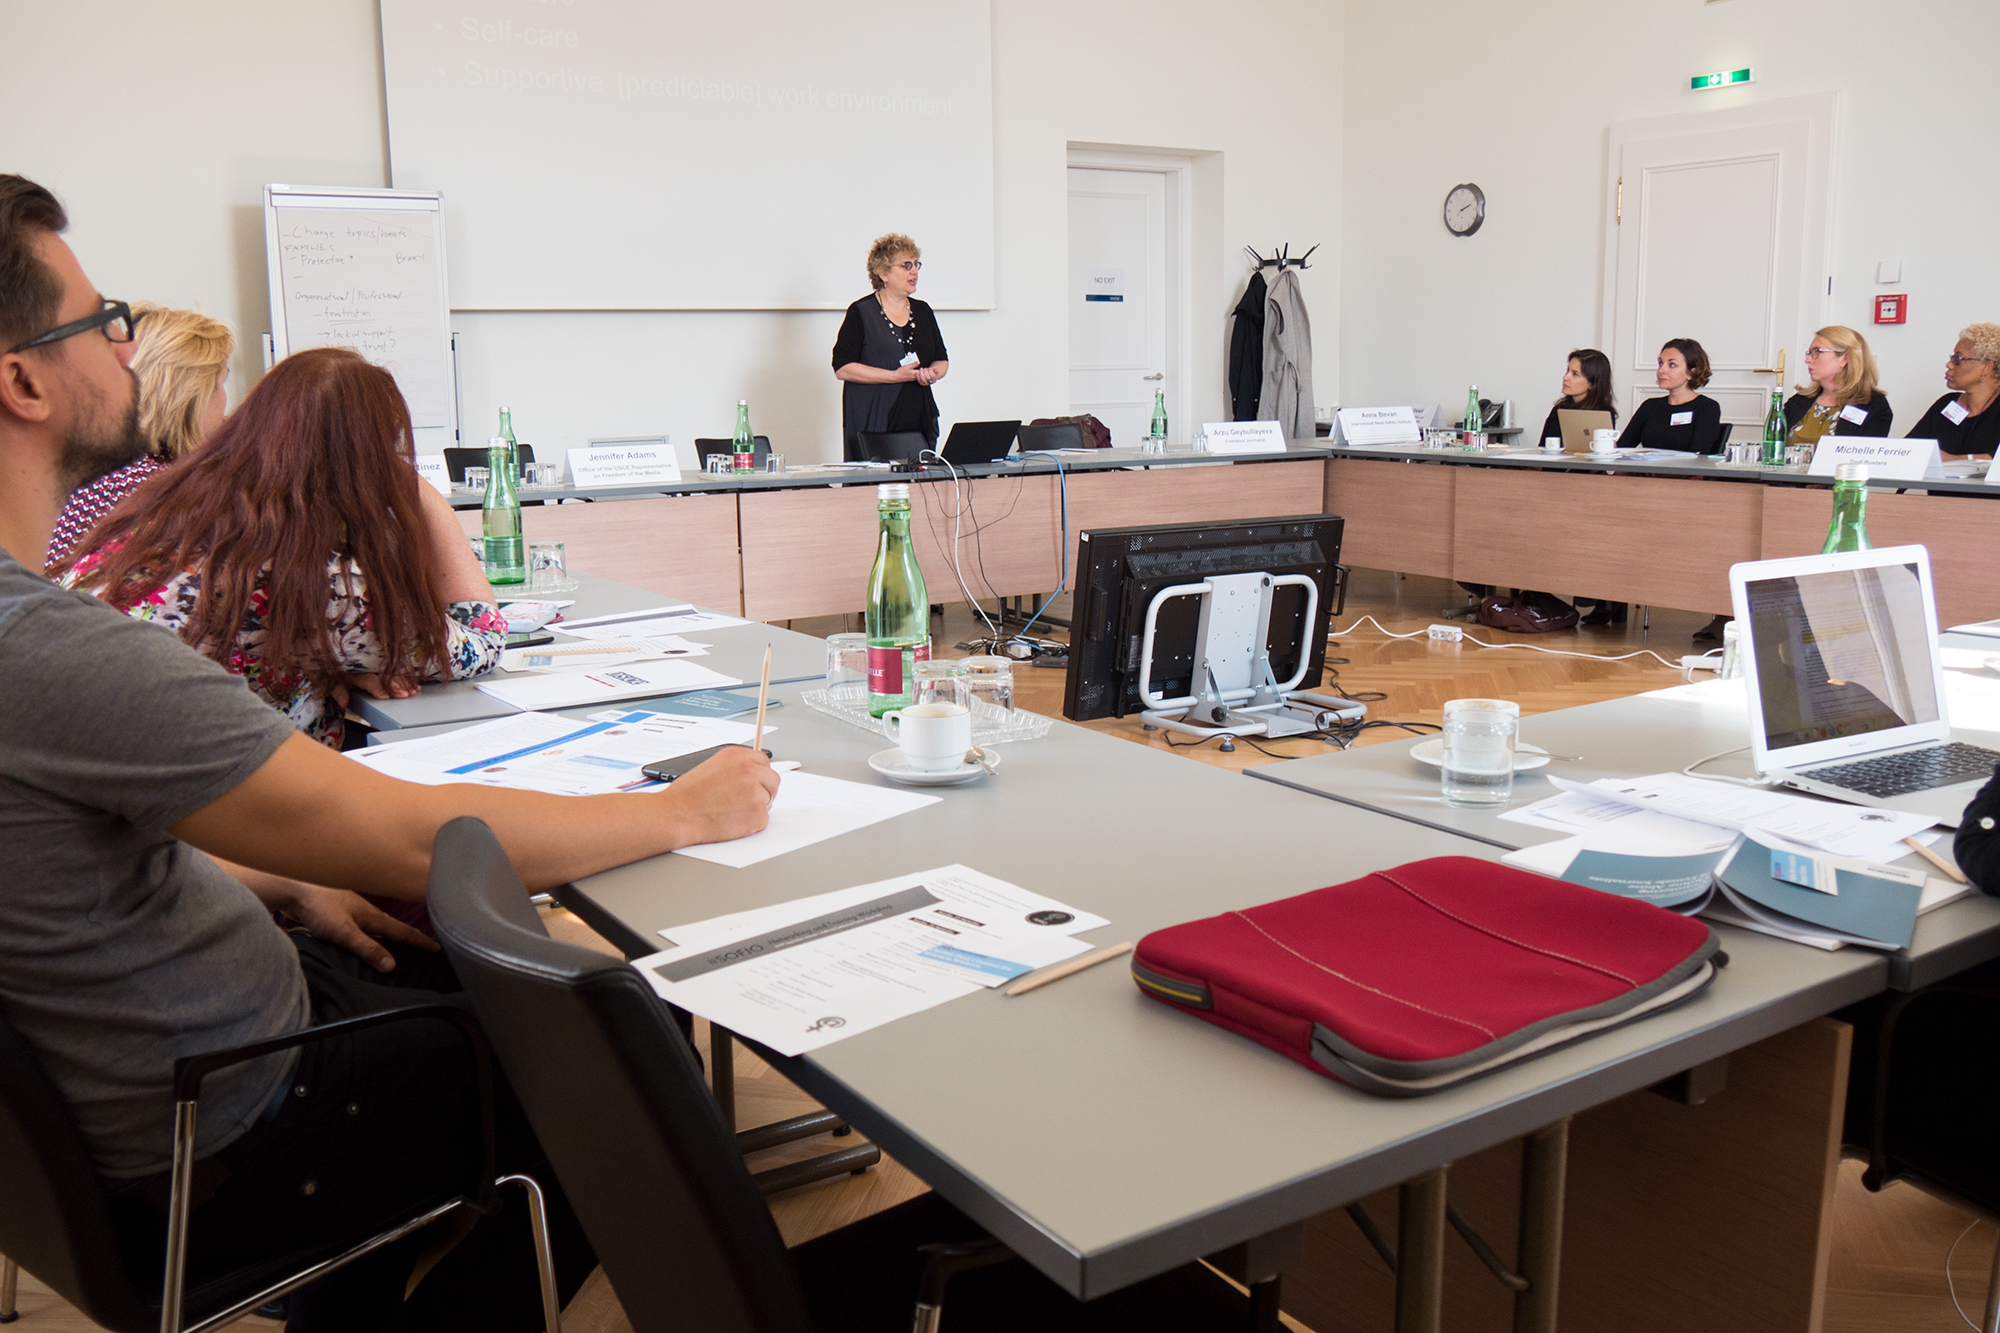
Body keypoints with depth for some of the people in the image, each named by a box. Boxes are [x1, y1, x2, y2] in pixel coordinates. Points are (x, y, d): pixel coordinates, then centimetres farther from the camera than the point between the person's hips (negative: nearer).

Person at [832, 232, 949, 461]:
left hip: (919, 424, 5)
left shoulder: (923, 311, 15)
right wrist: (895, 376, -15)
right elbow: (842, 368, -9)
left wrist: (934, 373, -3)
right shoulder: (861, 312, -1)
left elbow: (942, 360, 22)